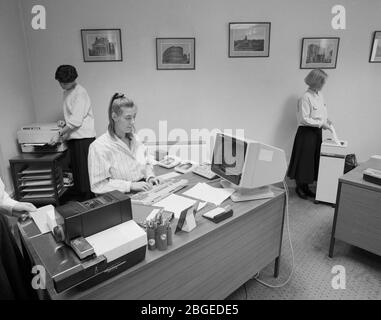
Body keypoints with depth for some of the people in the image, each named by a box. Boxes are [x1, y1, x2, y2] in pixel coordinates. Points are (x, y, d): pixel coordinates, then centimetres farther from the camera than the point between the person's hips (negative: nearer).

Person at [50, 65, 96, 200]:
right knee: (77, 172, 11)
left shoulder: (80, 93, -11)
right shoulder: (66, 92, 16)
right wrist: (65, 123, 6)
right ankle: (82, 200, 21)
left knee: (85, 172, -5)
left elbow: (76, 120, -18)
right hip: (73, 138, 9)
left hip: (83, 137, -9)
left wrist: (59, 134, -14)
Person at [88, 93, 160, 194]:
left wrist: (150, 177, 1)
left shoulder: (134, 138, 11)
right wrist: (130, 185, -20)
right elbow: (98, 185, -14)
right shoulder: (99, 147, -11)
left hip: (142, 190, 7)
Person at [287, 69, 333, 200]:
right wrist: (321, 124, -18)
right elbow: (305, 119, -20)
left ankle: (306, 186, 25)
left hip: (317, 132, 8)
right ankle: (299, 187, 20)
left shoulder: (319, 95, 8)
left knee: (314, 159, 13)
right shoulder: (306, 97, -17)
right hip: (306, 132, -8)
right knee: (304, 159, 3)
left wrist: (326, 120, 2)